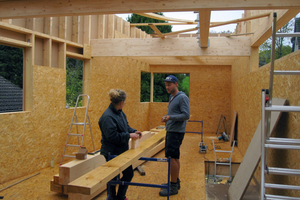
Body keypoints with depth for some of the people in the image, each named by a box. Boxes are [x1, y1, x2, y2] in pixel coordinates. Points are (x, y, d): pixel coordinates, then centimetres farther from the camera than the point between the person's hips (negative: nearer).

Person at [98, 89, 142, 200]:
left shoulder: (120, 113, 5)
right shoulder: (108, 117, -25)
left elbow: (126, 127, 16)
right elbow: (113, 136, -27)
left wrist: (134, 131, -2)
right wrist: (129, 135, -22)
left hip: (122, 150, 9)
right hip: (112, 152, -9)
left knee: (128, 174, 15)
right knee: (113, 177, 8)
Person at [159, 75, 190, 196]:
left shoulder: (182, 97, -12)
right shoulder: (171, 97, 16)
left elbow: (186, 115, -18)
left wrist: (171, 117, -24)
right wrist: (166, 118, 7)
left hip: (176, 132, -9)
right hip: (170, 131, 9)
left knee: (172, 158, -8)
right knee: (174, 158, 15)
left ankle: (173, 187, 1)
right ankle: (176, 182, 26)